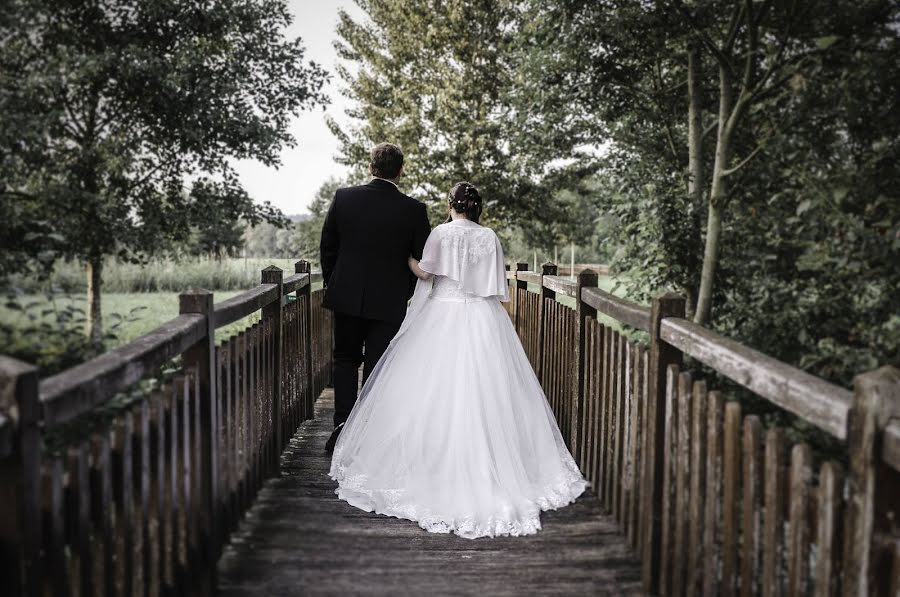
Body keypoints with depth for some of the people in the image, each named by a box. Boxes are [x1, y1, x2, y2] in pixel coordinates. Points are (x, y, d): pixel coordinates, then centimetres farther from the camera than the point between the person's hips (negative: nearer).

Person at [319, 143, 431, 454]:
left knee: (345, 359, 18)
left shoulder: (343, 197, -5)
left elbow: (327, 247, 2)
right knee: (377, 366, 8)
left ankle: (343, 422, 6)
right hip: (389, 301, -1)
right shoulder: (414, 209, -9)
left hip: (346, 296, 2)